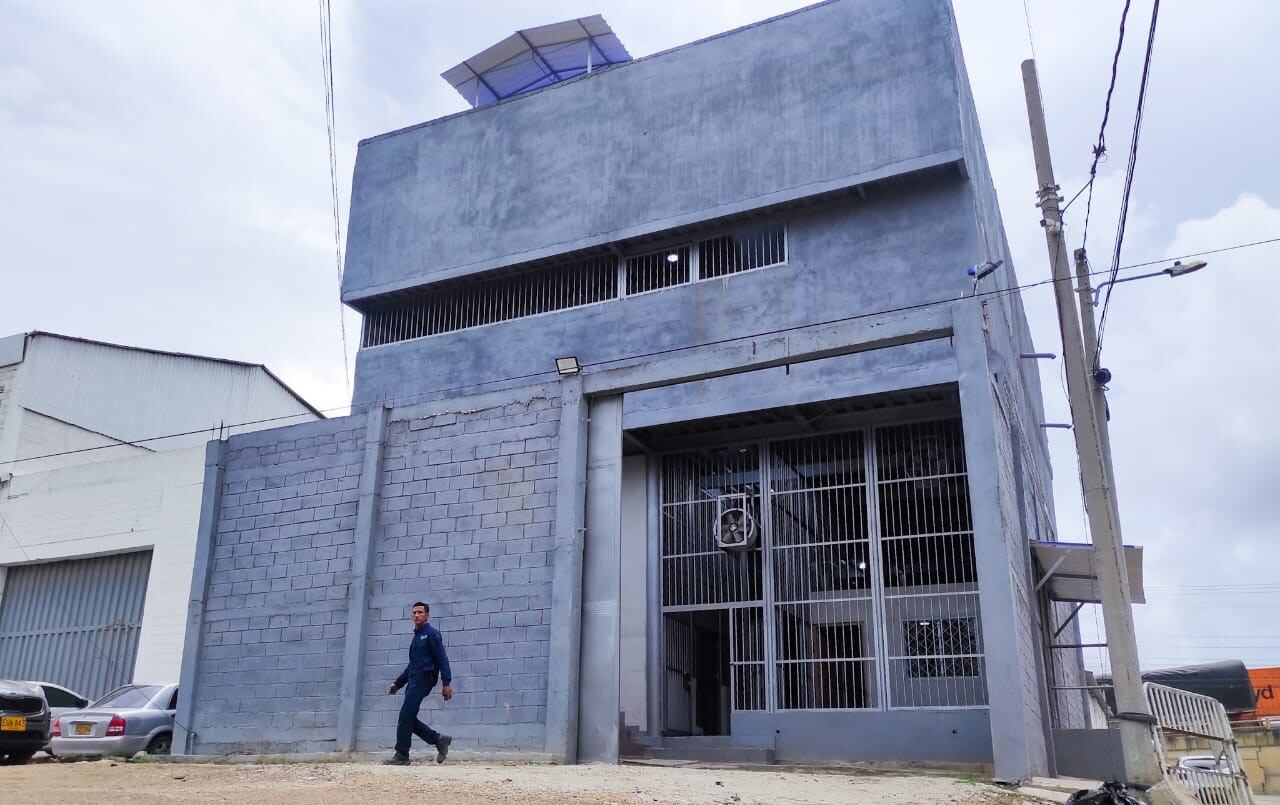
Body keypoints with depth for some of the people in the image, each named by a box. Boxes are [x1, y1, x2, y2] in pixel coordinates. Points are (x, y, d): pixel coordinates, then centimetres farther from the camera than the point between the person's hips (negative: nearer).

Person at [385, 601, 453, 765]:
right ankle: (439, 740, 13)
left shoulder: (431, 634, -5)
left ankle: (402, 756, -3)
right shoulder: (416, 636, 21)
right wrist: (398, 683, 25)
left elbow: (442, 659, -11)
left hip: (424, 678, -9)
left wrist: (447, 683, -18)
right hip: (413, 680, 9)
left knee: (406, 716, -11)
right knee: (408, 719, 4)